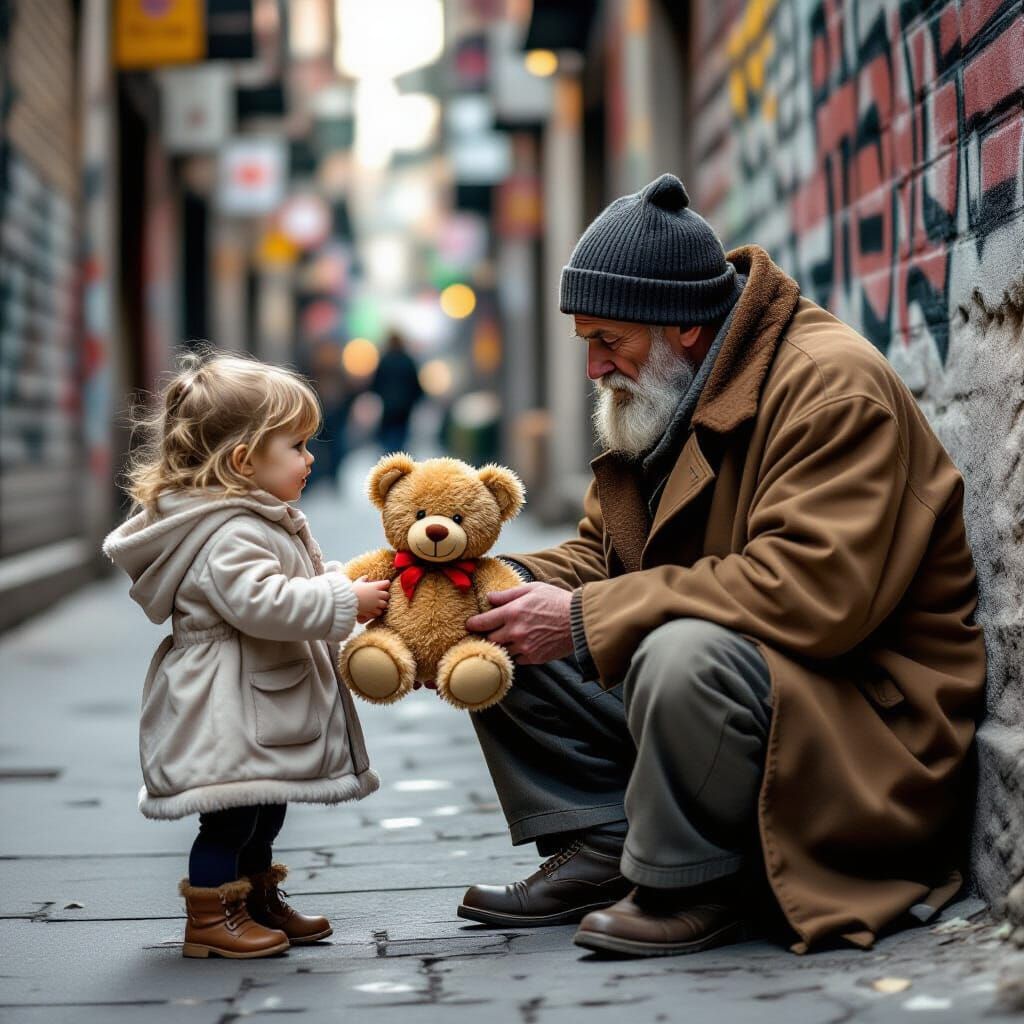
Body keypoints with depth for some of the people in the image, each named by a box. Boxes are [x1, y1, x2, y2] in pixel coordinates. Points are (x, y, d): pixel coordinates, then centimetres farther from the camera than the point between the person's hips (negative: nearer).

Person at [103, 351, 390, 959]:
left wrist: (350, 583, 7)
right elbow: (261, 601, -34)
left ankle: (260, 903, 33)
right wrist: (346, 602, -29)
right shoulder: (229, 534, -23)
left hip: (263, 701, 11)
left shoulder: (264, 521, 14)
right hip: (229, 711, -11)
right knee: (232, 816, -4)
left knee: (265, 808, 20)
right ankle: (210, 919, 6)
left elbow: (306, 580, 25)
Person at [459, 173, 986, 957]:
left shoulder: (831, 384, -20)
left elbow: (813, 590, -32)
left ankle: (689, 886, -16)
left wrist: (588, 619, -28)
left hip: (868, 712, -9)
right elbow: (600, 553, 14)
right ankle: (600, 848, -2)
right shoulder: (665, 394, 11)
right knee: (497, 629, 2)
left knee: (683, 652, -39)